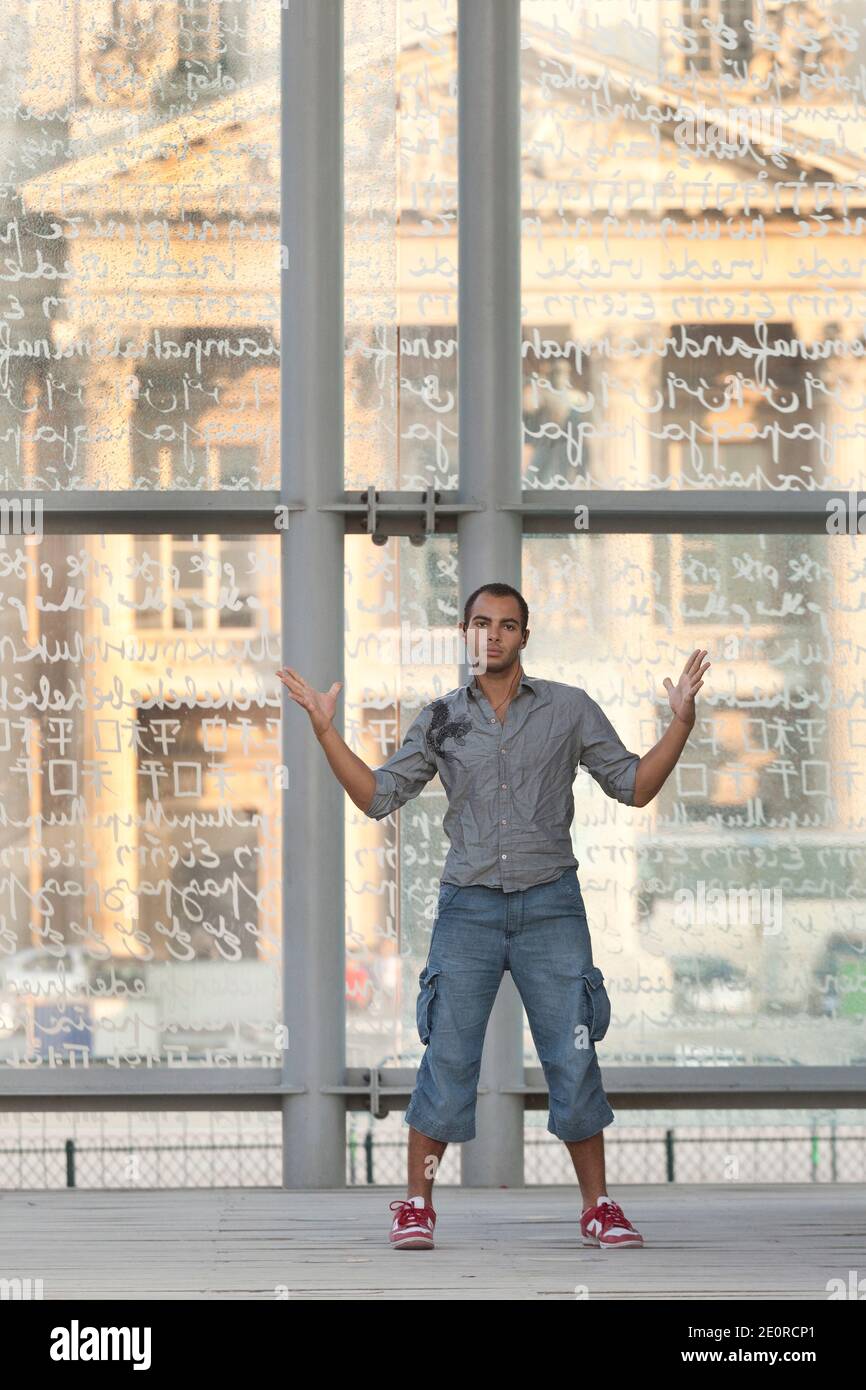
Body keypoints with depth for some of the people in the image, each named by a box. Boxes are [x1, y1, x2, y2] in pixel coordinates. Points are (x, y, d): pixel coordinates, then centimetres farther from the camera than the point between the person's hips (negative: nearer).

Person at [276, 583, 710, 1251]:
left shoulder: (569, 708, 6)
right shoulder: (441, 719, 9)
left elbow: (634, 785, 7)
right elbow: (377, 795, 10)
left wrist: (682, 721, -5)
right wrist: (325, 727, 2)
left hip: (550, 903, 0)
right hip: (469, 903, 1)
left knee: (574, 1059, -1)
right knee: (448, 1059, -3)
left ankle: (598, 1207, 8)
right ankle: (417, 1205, 5)